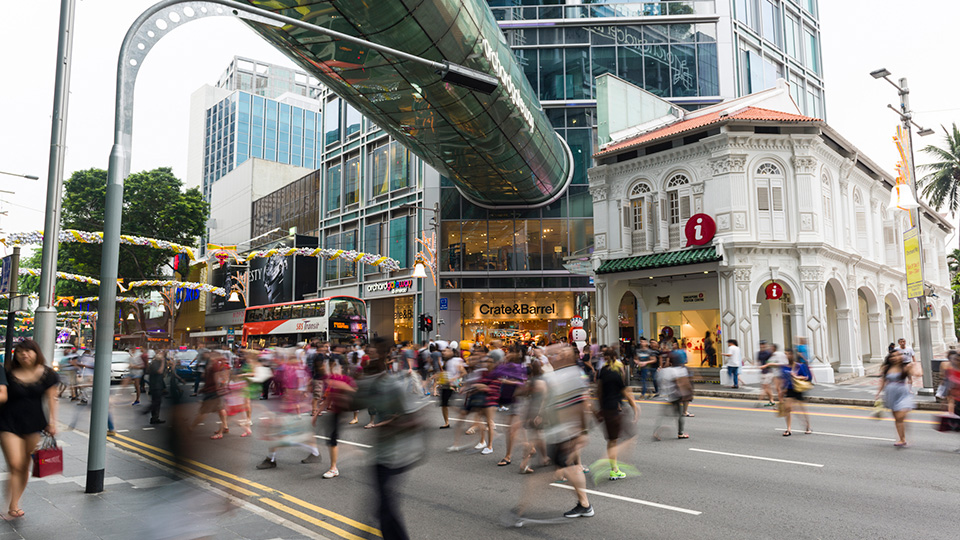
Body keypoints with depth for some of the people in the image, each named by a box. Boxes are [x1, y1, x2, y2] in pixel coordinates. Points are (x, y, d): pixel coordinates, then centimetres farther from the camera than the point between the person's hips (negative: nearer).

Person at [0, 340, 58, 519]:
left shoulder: (46, 374, -1)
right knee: (15, 465, -9)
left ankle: (15, 502, 24)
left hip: (33, 424, 2)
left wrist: (52, 422, 1)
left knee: (25, 466, 9)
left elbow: (51, 398, 4)